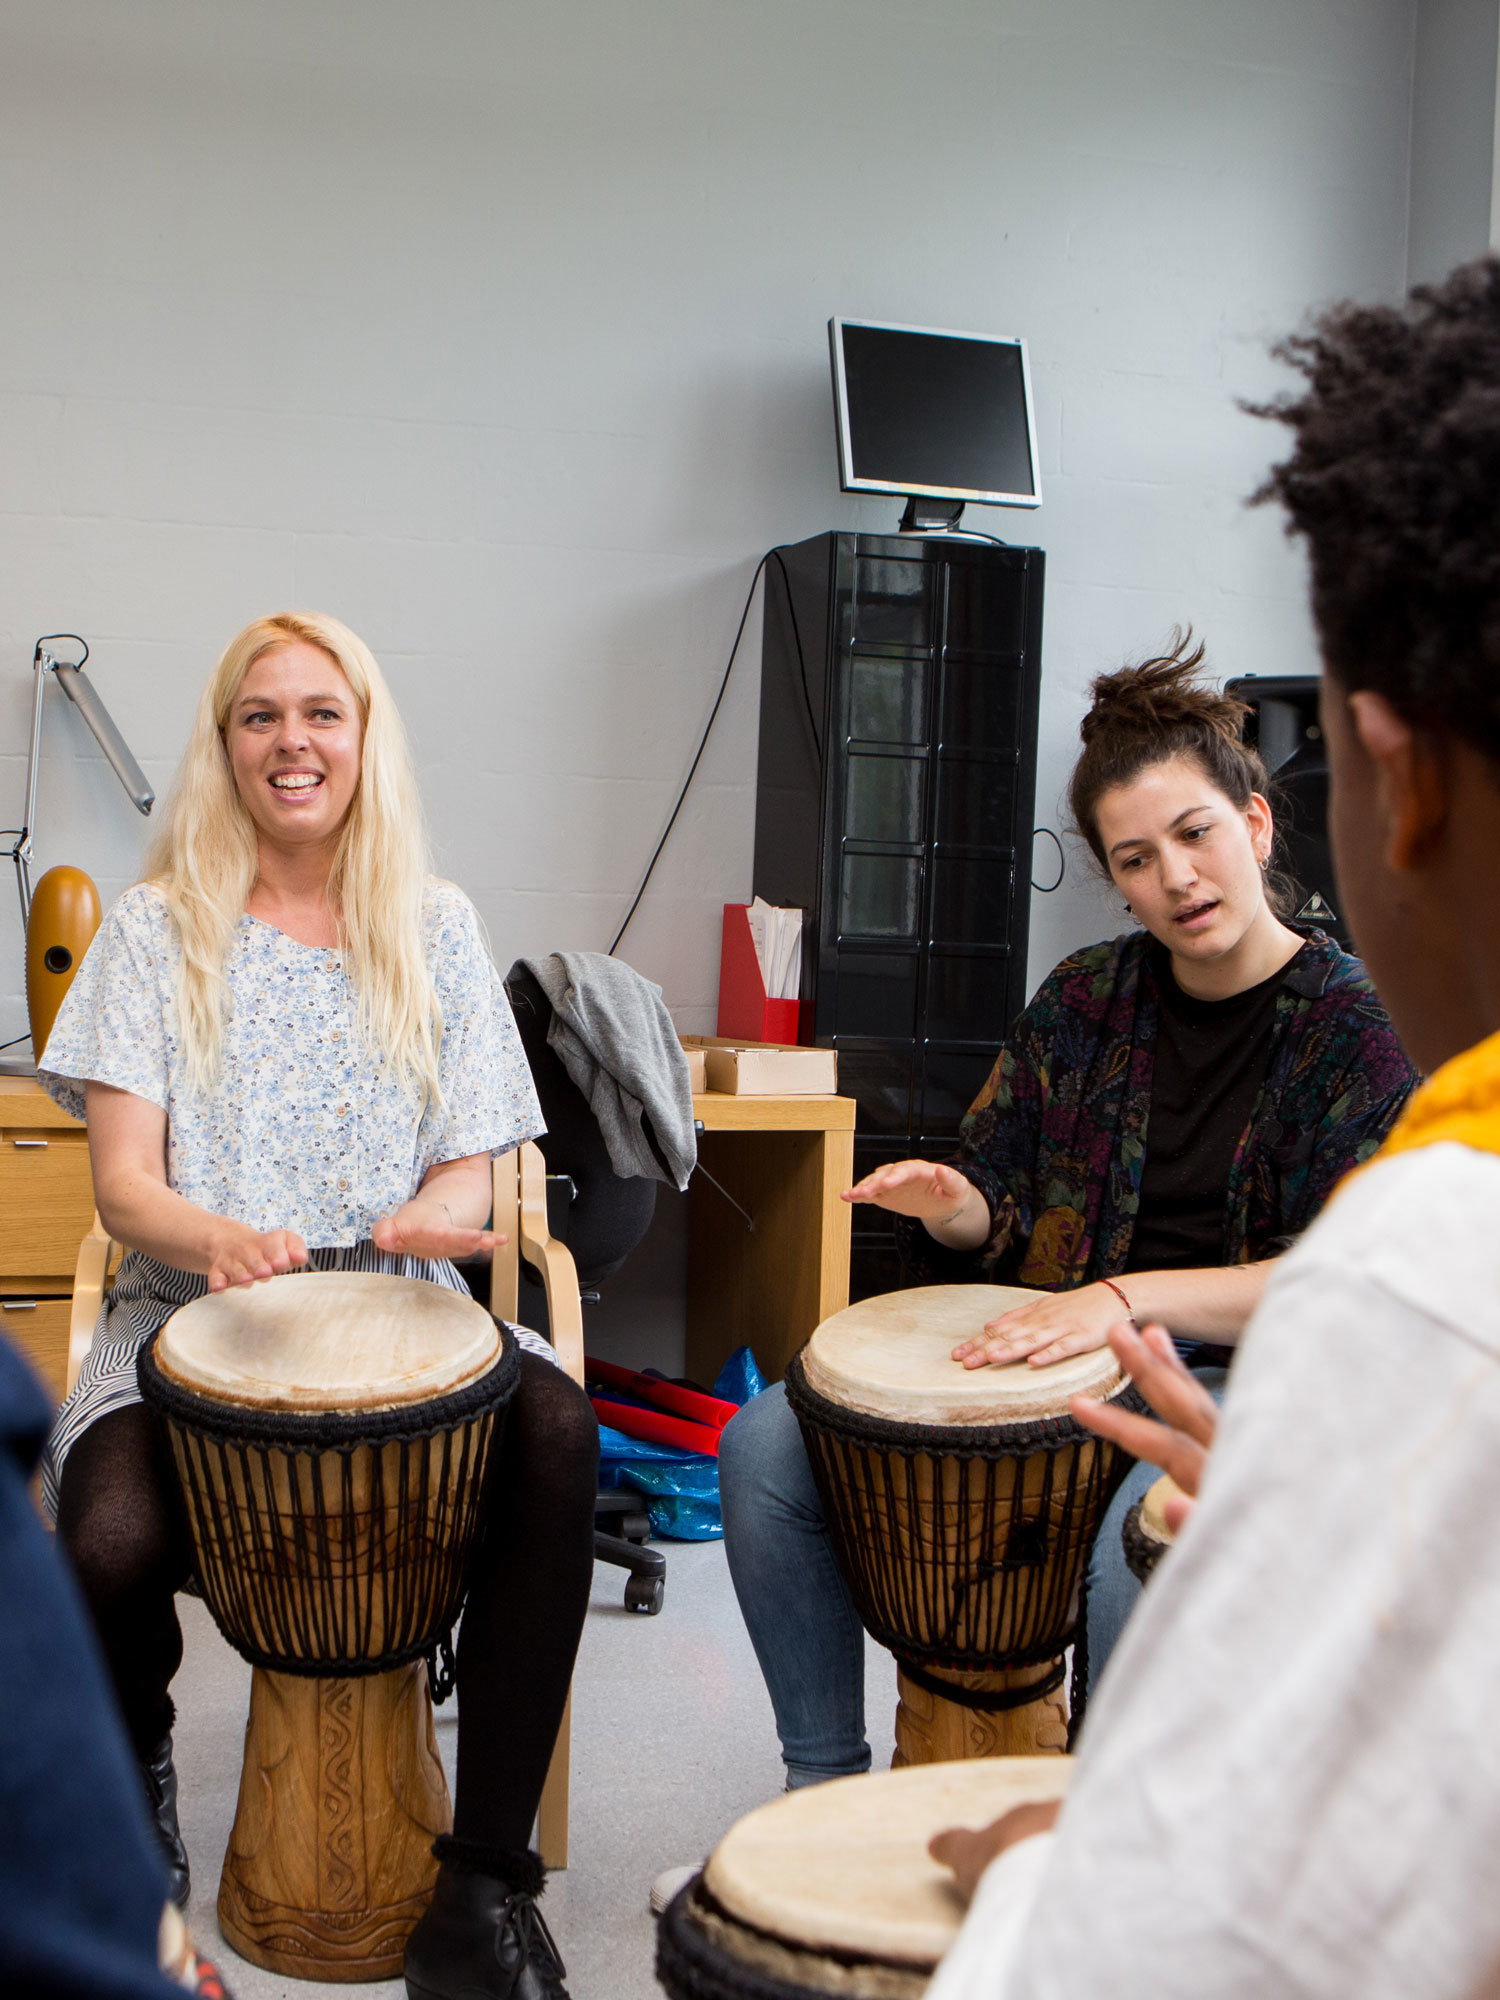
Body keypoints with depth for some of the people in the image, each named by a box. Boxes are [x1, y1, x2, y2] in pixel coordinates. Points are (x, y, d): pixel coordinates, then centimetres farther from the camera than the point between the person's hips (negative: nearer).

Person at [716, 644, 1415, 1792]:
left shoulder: (1360, 1031, -7)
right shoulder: (1086, 999, 8)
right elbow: (1004, 1200, 12)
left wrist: (1126, 1296, -28)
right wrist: (951, 1202, -13)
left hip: (1233, 1377, -5)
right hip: (1054, 1348, 5)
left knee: (1138, 1542, -38)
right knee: (767, 1444, -11)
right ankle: (824, 1786, 0)